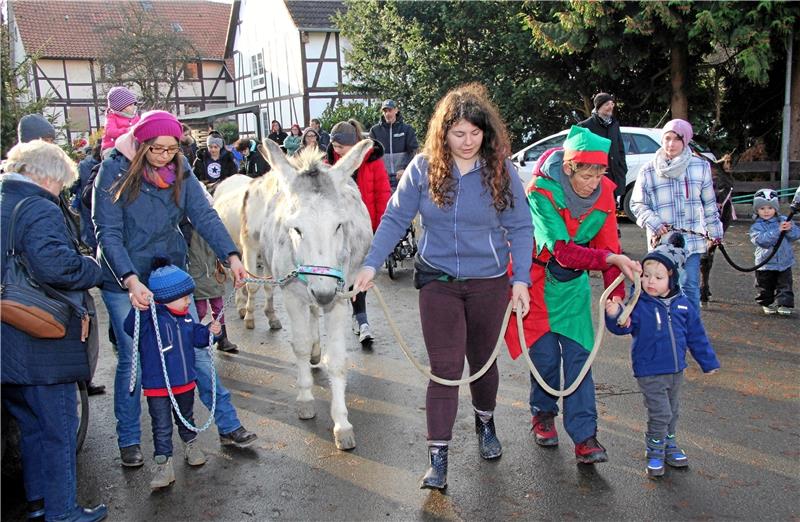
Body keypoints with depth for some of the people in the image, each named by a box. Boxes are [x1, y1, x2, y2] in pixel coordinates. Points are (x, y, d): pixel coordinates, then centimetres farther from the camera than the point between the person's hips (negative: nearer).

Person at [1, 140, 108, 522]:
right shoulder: (40, 210, -16)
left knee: (33, 426, 22)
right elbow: (55, 265, -32)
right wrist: (95, 270, -15)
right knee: (59, 429, 5)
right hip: (41, 347, -9)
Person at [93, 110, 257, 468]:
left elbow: (204, 215, -10)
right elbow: (108, 233, -19)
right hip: (123, 280, -3)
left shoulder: (180, 170, -2)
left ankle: (228, 425, 16)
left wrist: (231, 255, -25)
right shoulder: (114, 171, -14)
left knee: (197, 351, 6)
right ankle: (129, 440, 24)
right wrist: (131, 280, -32)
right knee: (131, 359, 7)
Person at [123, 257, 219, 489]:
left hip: (185, 381, 6)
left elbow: (196, 336, 15)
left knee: (186, 418, 25)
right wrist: (140, 310, -53)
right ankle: (164, 465, 9)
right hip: (157, 386, -6)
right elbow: (131, 328, -37)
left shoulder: (184, 317, 2)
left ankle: (190, 445, 46)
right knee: (162, 428, 2)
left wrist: (209, 331, -4)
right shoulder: (151, 318, -19)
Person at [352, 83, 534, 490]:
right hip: (438, 282, -1)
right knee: (444, 368, -4)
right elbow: (395, 220, -3)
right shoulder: (423, 168, -7)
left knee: (483, 361, 17)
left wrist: (520, 278, -12)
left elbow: (520, 228, -4)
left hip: (488, 284, 1)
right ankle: (438, 458, 4)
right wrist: (371, 264, -11)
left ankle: (485, 423, 45)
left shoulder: (501, 170, -8)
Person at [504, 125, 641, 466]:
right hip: (537, 279, -3)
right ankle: (543, 413, 27)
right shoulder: (541, 192, -26)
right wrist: (611, 259, -42)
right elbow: (562, 251, -33)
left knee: (578, 354, -3)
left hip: (574, 283, 4)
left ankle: (584, 437, 1)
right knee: (545, 353, -1)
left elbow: (608, 246, -5)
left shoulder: (604, 193, -11)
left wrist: (615, 294, -16)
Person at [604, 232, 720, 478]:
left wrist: (708, 362, 15)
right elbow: (624, 326, -29)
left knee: (673, 412, 19)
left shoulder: (682, 304, -2)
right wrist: (614, 315, -50)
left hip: (676, 370, 5)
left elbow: (696, 335, 9)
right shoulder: (638, 304, -15)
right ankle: (655, 452, 16)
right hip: (650, 372, -5)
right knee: (660, 413, -3)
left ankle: (670, 445, 39)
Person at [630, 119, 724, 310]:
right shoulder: (649, 171, 1)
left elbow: (709, 203, 13)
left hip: (692, 238, 1)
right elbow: (637, 204, 5)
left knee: (690, 286, 1)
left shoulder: (700, 167, 5)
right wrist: (654, 224, -10)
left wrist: (714, 231, 16)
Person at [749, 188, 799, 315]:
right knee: (765, 288, 11)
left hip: (784, 262, 2)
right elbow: (761, 240, -26)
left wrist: (789, 229, -26)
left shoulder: (784, 220, 0)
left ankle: (784, 304, 13)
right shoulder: (756, 226, -9)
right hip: (765, 263, -1)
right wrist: (777, 230, -32)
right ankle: (767, 304, 29)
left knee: (785, 285, 4)